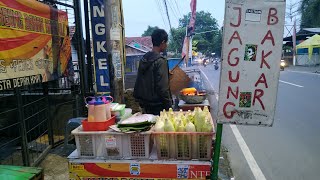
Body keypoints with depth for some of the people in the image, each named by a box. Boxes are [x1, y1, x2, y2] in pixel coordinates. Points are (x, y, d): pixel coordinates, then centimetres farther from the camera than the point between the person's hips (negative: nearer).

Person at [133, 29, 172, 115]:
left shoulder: (144, 59, 6)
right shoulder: (160, 61, -17)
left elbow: (139, 83, 11)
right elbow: (163, 87, -21)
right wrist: (169, 106, -13)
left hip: (145, 104, 8)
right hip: (157, 106, -8)